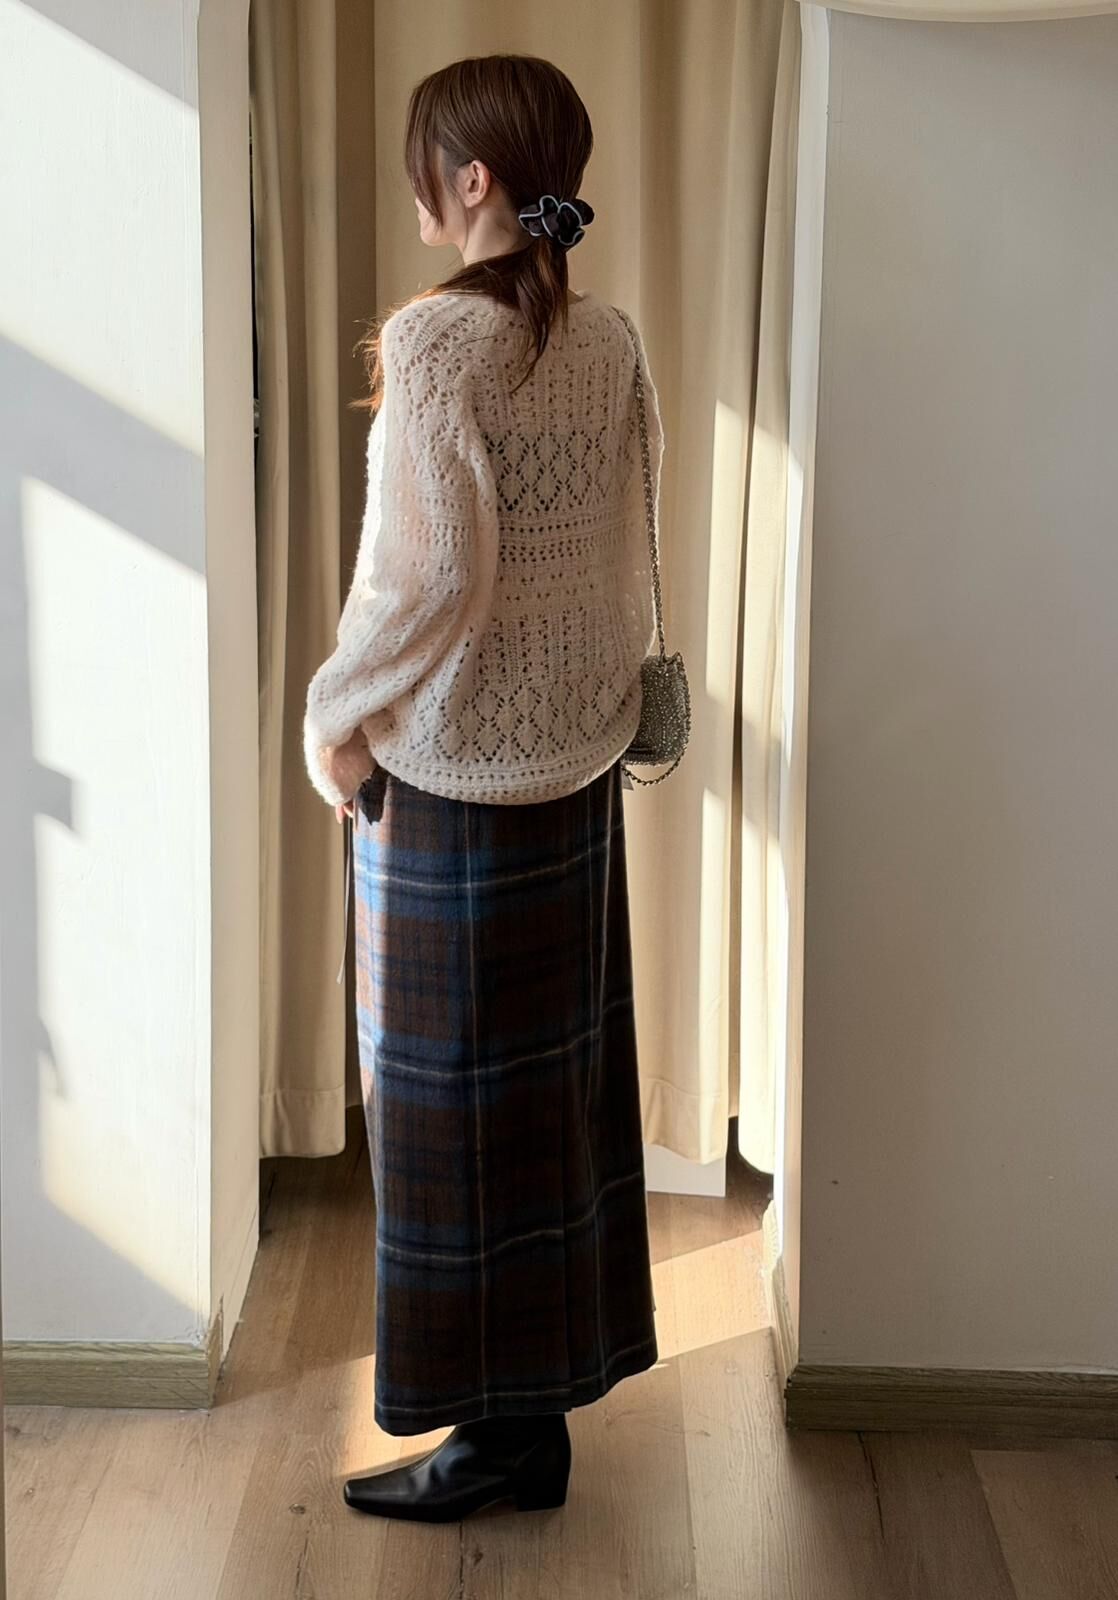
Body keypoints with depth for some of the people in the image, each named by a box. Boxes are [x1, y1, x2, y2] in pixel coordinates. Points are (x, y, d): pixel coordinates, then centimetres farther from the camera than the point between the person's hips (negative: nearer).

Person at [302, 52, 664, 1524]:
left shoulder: (436, 340, -17)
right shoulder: (612, 341, 5)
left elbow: (430, 572, -22)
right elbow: (626, 537, 9)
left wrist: (335, 719, -10)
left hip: (449, 768, -7)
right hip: (577, 753, 8)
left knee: (458, 1087, 4)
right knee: (559, 1066, 16)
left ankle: (502, 1431, 17)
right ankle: (551, 1378, 31)